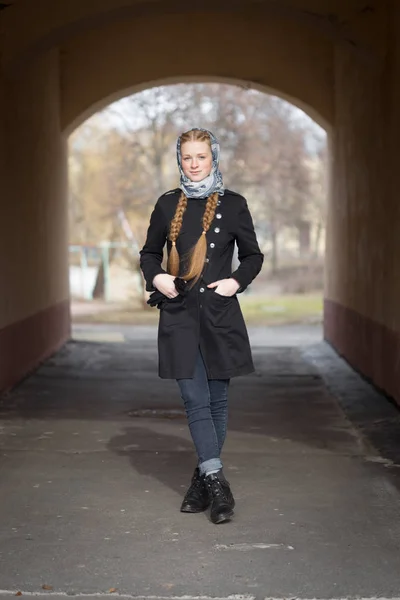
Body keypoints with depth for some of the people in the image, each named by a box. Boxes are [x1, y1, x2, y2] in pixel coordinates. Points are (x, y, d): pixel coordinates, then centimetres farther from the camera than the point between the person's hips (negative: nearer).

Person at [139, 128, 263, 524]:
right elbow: (149, 252, 16)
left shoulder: (233, 205, 2)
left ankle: (203, 480, 17)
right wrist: (156, 277, -3)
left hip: (219, 313, 0)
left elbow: (253, 256, 10)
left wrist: (236, 281, -7)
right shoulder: (167, 205, 6)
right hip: (180, 313, 1)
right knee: (195, 400, -6)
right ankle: (216, 482, -6)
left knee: (216, 401, 5)